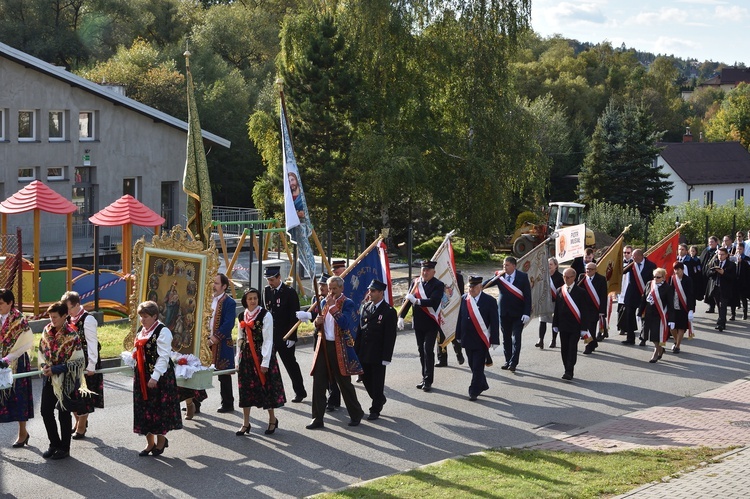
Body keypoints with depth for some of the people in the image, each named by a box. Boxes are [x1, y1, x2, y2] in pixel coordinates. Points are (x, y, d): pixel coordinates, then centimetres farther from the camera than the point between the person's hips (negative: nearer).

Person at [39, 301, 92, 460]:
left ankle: (64, 448, 18)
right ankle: (54, 444, 26)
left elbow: (78, 361, -16)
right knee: (45, 411, 9)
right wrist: (44, 365, -5)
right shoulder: (47, 330, 1)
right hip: (49, 378, 6)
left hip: (65, 380, -6)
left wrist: (56, 369, -21)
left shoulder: (71, 335, -17)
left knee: (64, 413, 5)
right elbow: (42, 350, 14)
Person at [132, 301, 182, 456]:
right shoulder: (141, 330, 13)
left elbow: (163, 357, -18)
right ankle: (150, 442, 19)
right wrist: (134, 354, 6)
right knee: (144, 408, 9)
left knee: (159, 408, 1)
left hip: (159, 377, -8)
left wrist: (155, 377, -22)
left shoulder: (162, 331, -13)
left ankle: (161, 440, 18)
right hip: (142, 376, 8)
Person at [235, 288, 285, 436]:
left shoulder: (265, 316, -9)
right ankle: (246, 423, 13)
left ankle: (272, 419, 20)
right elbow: (240, 339, 13)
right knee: (246, 389, 6)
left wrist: (265, 362, -15)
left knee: (266, 387, 3)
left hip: (261, 355, -5)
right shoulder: (242, 317, 8)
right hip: (246, 356, 5)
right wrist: (238, 361, 8)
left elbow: (268, 340, -11)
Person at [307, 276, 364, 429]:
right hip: (323, 346, 5)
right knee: (318, 382, 2)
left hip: (340, 348, -5)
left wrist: (332, 306, -22)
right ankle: (317, 418, 8)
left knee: (344, 382, 5)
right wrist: (317, 322, -3)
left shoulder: (348, 304, -7)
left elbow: (345, 323, -23)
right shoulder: (324, 302, 12)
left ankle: (356, 414, 24)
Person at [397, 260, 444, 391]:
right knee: (421, 351, 12)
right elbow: (408, 299, 7)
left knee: (428, 350, -9)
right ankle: (425, 378, 23)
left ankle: (428, 380, -3)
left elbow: (433, 301, -23)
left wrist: (416, 301, -26)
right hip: (418, 323, 5)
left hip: (431, 324, -5)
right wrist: (401, 317, 0)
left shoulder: (438, 285, -8)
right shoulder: (416, 283, 6)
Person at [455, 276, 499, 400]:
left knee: (478, 367, -4)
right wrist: (459, 336, 12)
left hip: (481, 340, -5)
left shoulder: (489, 301, -7)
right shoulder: (464, 299, 5)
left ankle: (474, 391, 3)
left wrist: (494, 340, -9)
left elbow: (494, 322, -7)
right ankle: (482, 385, 32)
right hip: (468, 340, 5)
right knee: (473, 366, 14)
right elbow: (460, 318, 11)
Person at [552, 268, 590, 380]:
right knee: (564, 349, 7)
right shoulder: (559, 291, 8)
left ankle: (569, 372, -10)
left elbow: (584, 311, -5)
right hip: (563, 326, 4)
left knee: (572, 349, -7)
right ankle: (567, 370, 17)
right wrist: (555, 324, 6)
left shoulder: (580, 292, -4)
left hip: (575, 326, -4)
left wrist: (583, 328, -10)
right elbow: (556, 308, 10)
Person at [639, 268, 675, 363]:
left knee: (658, 337, -2)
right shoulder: (649, 284, 4)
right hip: (649, 315, 5)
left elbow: (670, 305, -9)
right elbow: (643, 299, 11)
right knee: (652, 337, 12)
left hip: (660, 316, -5)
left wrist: (671, 320, -12)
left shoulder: (668, 288, -10)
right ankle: (660, 349, 35)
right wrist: (640, 313, 11)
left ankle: (655, 354, 14)